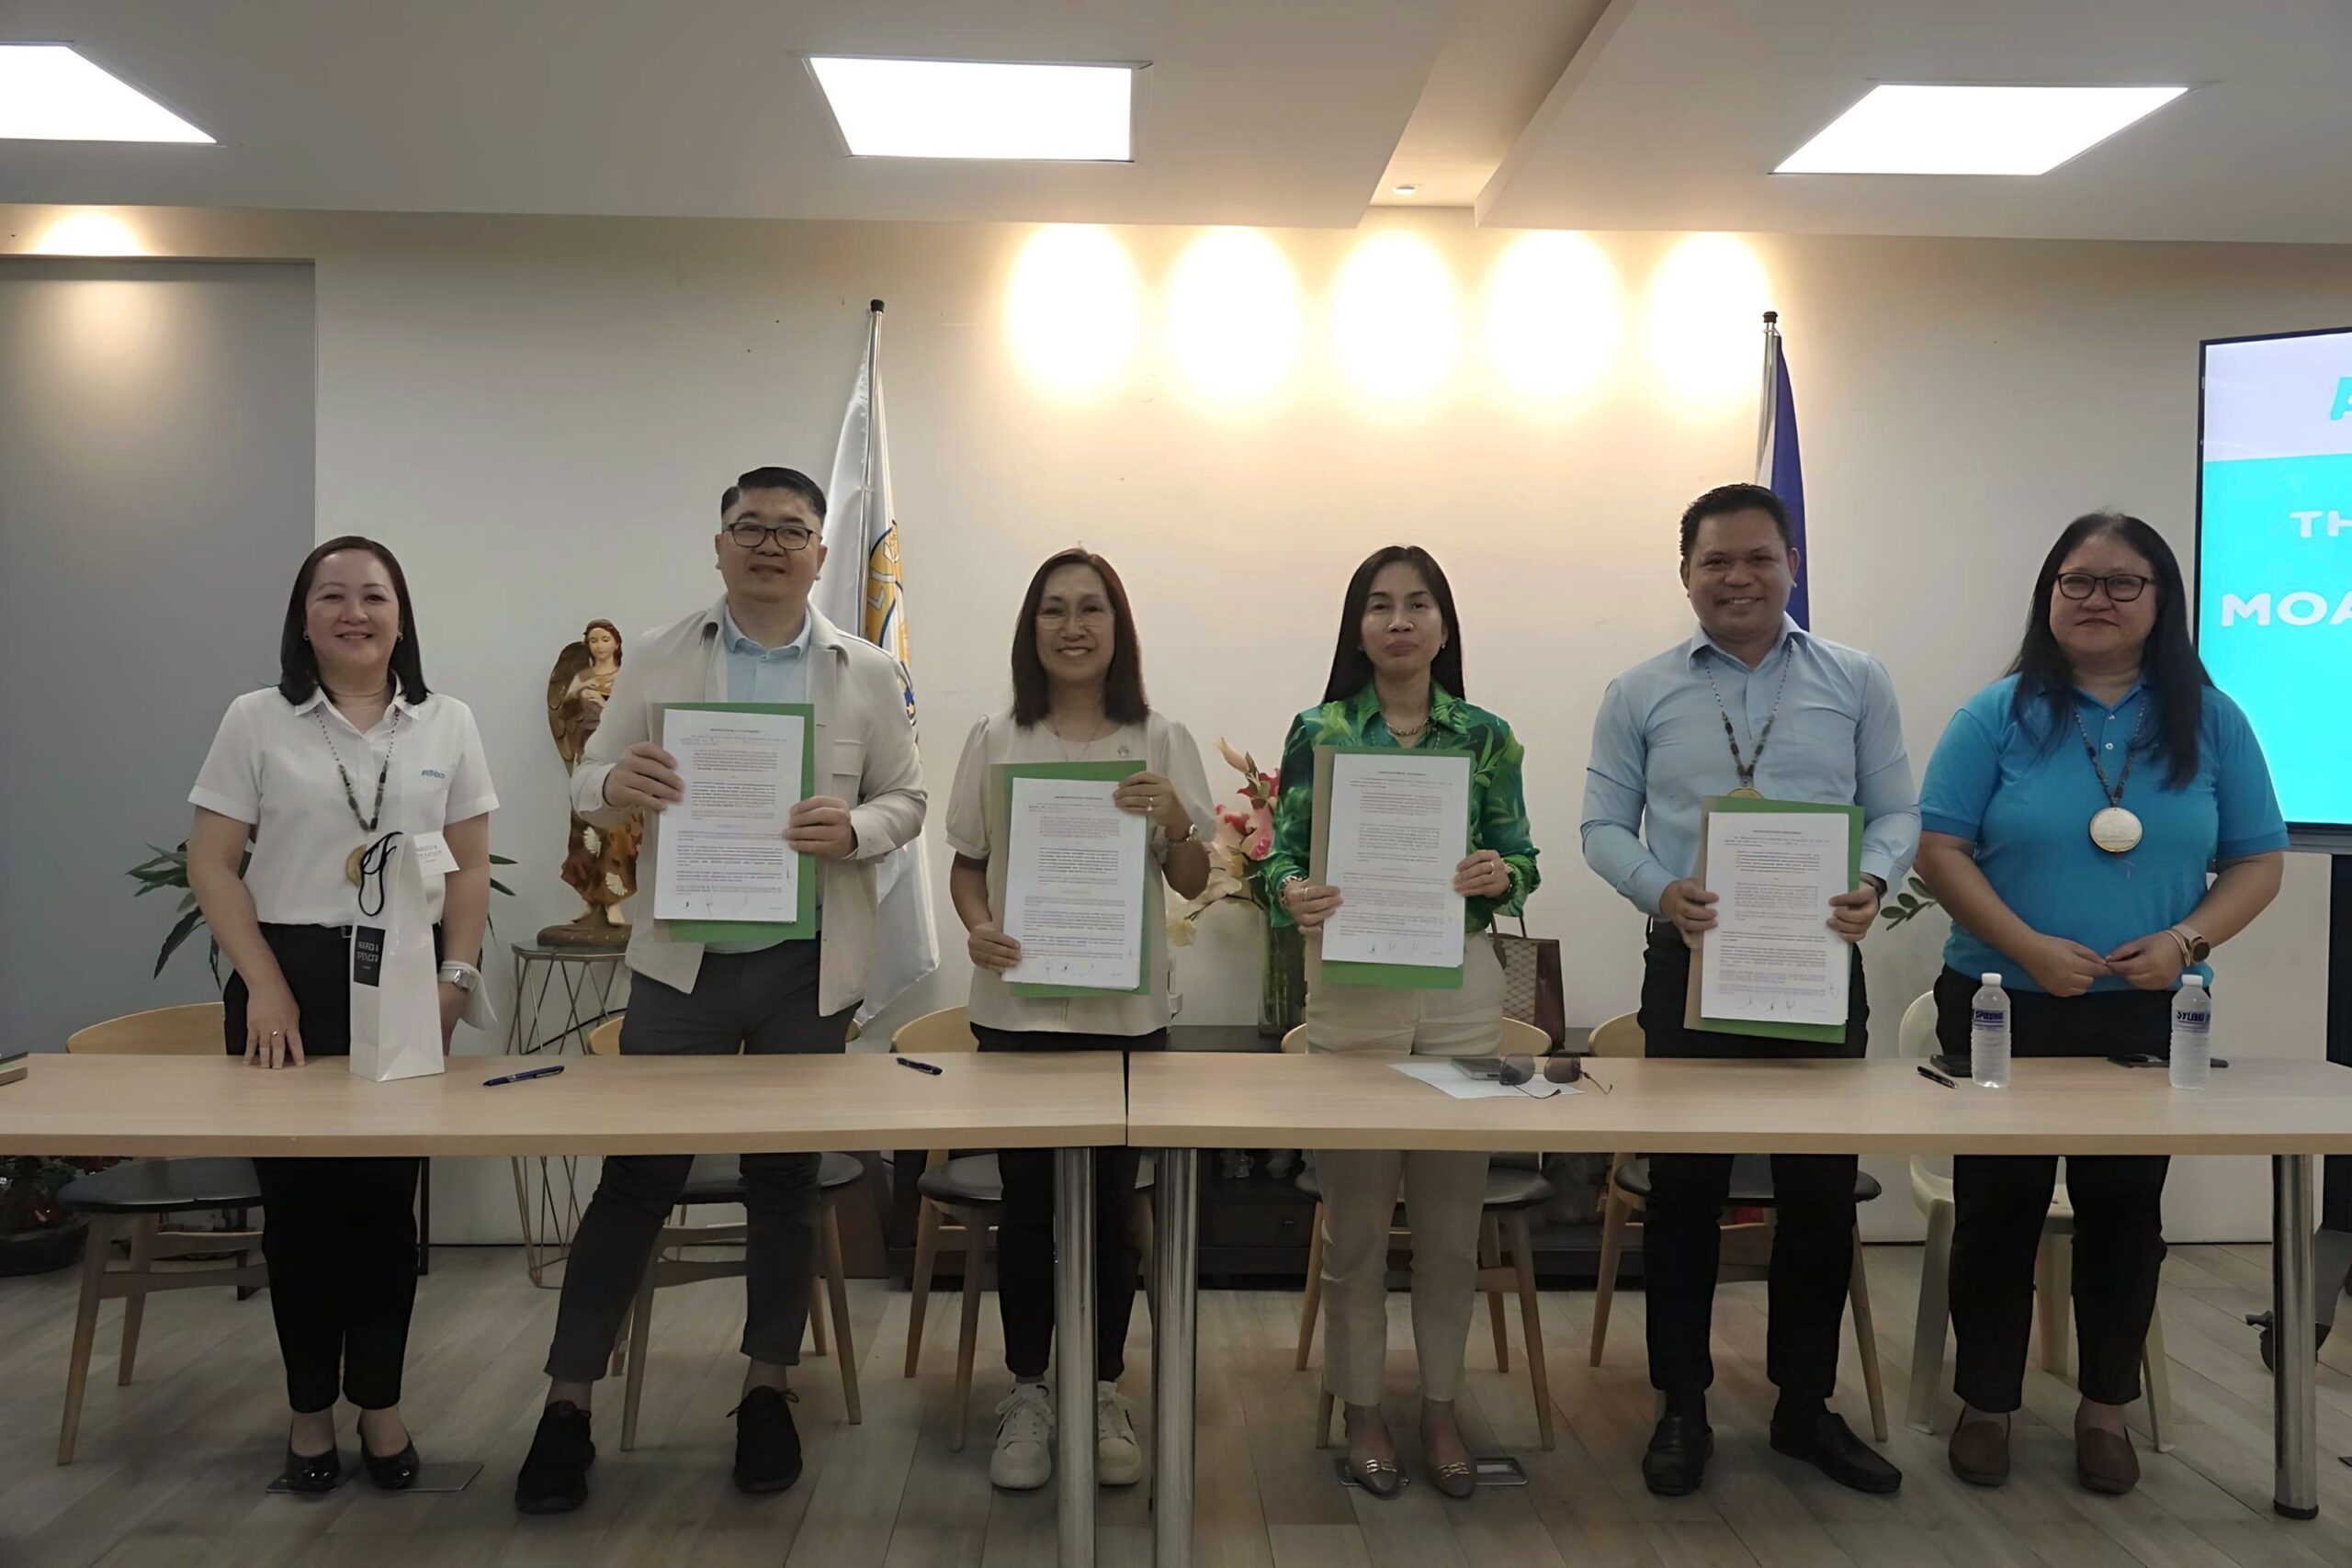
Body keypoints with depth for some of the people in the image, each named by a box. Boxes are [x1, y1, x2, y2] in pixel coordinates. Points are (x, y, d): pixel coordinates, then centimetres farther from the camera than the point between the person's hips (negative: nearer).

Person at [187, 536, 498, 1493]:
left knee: (388, 1191, 4)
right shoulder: (257, 721, 2)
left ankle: (379, 1402, 18)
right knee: (298, 1192, 5)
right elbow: (211, 864, 0)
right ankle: (310, 1407, 20)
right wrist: (264, 984, -8)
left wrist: (457, 977, -4)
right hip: (289, 979, -1)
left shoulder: (447, 724, 6)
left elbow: (471, 866, 7)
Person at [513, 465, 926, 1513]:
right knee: (636, 1179, 2)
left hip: (809, 965, 1)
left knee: (786, 1181, 12)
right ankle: (567, 1403, 15)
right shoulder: (657, 660, 4)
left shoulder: (867, 673, 4)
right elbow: (587, 782, 3)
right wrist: (616, 784, -21)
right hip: (683, 957, -1)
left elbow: (906, 799, 5)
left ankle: (766, 1389, 27)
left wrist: (855, 829, -17)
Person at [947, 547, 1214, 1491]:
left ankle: (1103, 1391, 22)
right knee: (1027, 1201, 5)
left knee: (1112, 1203, 6)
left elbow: (1192, 883, 4)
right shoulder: (995, 743, 3)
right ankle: (1027, 1395, 20)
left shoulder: (1162, 743, 2)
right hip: (1016, 1004, 0)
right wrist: (978, 927, -12)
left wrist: (1174, 819, -16)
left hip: (1127, 1010, 0)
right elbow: (966, 864, 8)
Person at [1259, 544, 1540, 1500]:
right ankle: (1361, 1410, 23)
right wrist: (1293, 896, -24)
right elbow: (1282, 854, -2)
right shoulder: (1319, 733, 0)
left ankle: (1440, 1409, 27)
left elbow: (1521, 862, 6)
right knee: (1356, 1216, 6)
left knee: (1452, 1215, 9)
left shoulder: (1486, 737, 5)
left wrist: (1500, 874, -17)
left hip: (1461, 989, 2)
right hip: (1350, 985, -1)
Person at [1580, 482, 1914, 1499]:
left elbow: (1896, 811, 5)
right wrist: (1662, 890, -16)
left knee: (1821, 1190, 8)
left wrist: (1871, 882, -16)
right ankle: (1682, 1407, 19)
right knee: (1686, 1188, 5)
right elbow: (1604, 825, 3)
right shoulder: (1640, 695, 5)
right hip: (1693, 964, -1)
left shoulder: (1857, 683, 7)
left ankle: (1806, 1405, 25)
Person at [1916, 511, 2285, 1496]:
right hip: (2004, 1008, -1)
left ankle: (2106, 1408, 28)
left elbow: (2259, 862, 4)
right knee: (1997, 1209, 7)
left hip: (2150, 1017, 2)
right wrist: (2028, 948, -19)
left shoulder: (2210, 722, 3)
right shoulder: (1999, 715, -3)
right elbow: (1940, 850, -7)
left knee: (2126, 1210, 11)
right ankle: (1986, 1404, 22)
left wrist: (2186, 941, -14)